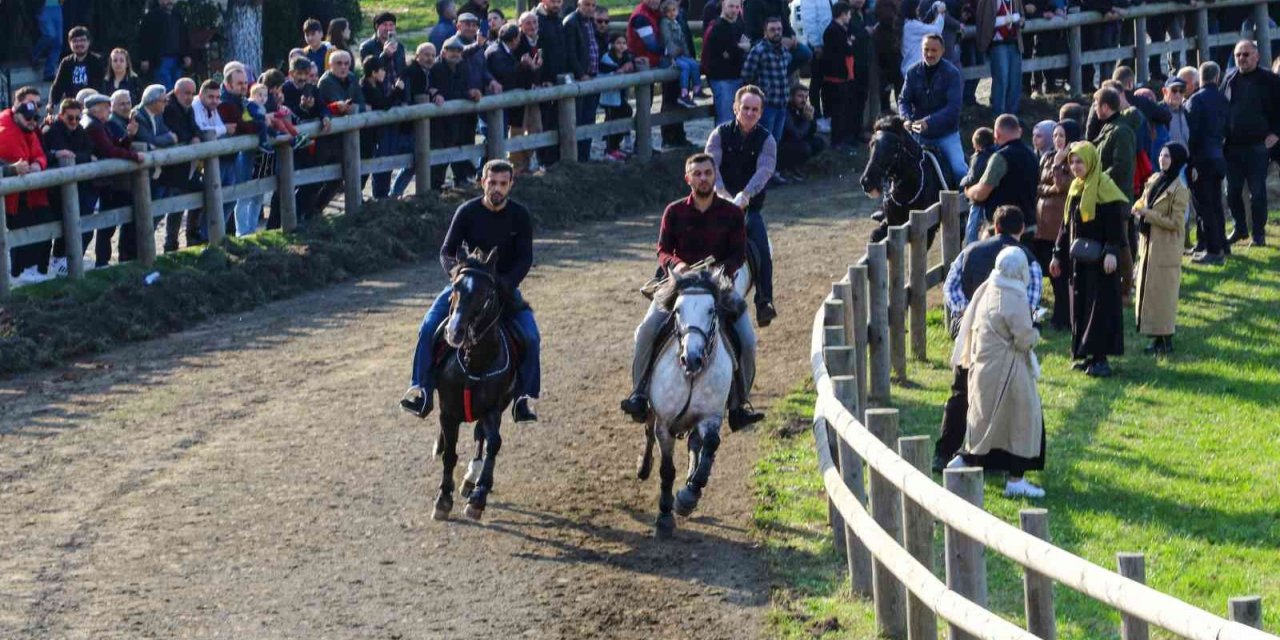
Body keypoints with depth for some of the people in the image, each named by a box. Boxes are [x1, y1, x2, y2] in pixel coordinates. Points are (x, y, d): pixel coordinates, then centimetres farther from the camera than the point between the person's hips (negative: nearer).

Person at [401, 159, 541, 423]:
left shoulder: (520, 216, -6)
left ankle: (525, 398, -6)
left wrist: (504, 285, -23)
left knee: (530, 336, -20)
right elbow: (447, 252, -7)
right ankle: (421, 390, -14)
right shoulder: (467, 212, -8)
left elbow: (525, 258, -7)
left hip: (505, 287, 0)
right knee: (429, 327, -20)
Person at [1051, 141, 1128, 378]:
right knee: (1080, 304, 8)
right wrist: (1058, 255, 19)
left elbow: (1115, 222, -16)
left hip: (1099, 259, -8)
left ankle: (1100, 356, -6)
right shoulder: (1075, 188, 13)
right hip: (1078, 257, 8)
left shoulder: (1104, 187, -10)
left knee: (1101, 304, -6)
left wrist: (1112, 252, -25)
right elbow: (1067, 225, 19)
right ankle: (1083, 353, 13)